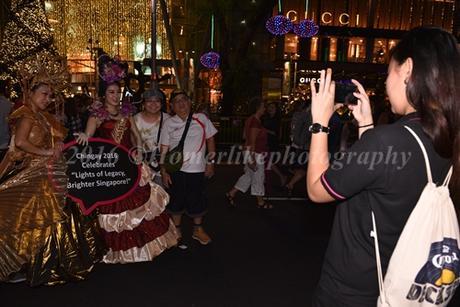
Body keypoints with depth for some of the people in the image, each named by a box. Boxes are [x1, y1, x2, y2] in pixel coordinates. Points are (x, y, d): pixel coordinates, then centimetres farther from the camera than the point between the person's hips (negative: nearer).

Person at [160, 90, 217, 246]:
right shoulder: (169, 123, 1)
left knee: (197, 201, 10)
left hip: (197, 169, 0)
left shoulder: (201, 118, 0)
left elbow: (210, 140, 4)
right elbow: (164, 149, 1)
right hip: (175, 170, 0)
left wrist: (210, 163, 1)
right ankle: (177, 232, 32)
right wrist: (163, 171, -2)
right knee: (176, 201, 11)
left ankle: (198, 230, 34)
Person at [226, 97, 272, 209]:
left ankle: (231, 193, 21)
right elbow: (252, 141, -23)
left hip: (251, 153, 10)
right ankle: (260, 202, 19)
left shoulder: (250, 119, 9)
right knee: (258, 178, 4)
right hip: (255, 154, -9)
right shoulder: (256, 121, -20)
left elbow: (244, 136, 15)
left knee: (248, 176, 18)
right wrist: (252, 159, -23)